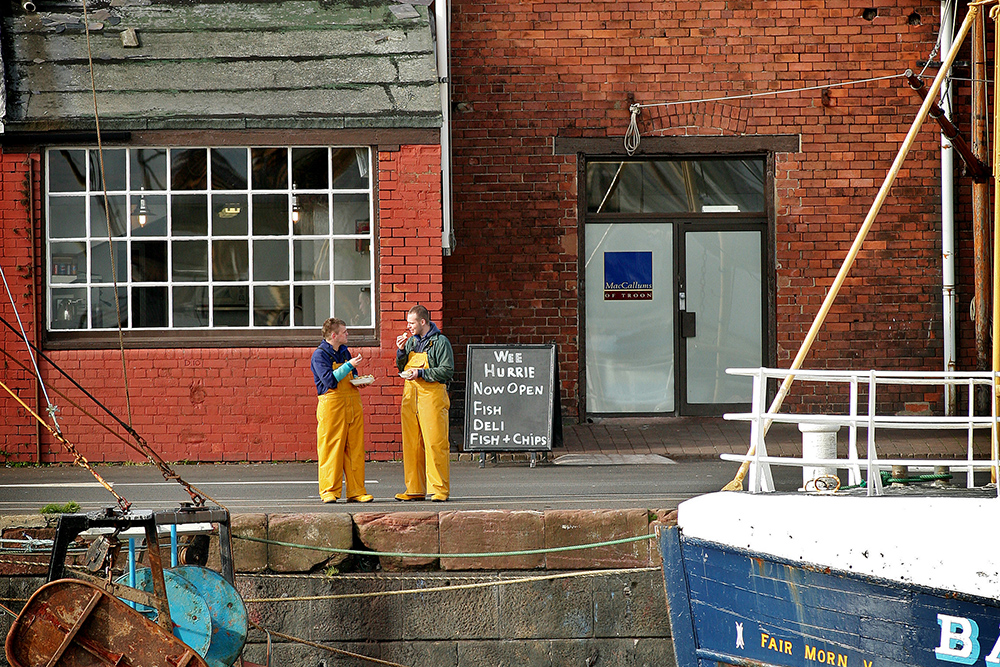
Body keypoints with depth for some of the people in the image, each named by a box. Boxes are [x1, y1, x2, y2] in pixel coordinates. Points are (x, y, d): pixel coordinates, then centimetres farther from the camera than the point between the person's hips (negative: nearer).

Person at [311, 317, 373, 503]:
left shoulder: (344, 352, 17)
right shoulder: (320, 355, -6)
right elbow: (330, 380, -18)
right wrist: (349, 365, -18)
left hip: (352, 404, 7)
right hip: (331, 405, -7)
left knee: (355, 448, 4)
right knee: (330, 449, -4)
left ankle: (356, 491, 8)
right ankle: (329, 492, 3)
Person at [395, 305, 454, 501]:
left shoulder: (440, 342, -4)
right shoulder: (411, 341, 16)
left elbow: (447, 371, -9)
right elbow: (402, 368, 22)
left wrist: (421, 373, -15)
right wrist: (401, 350, 5)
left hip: (432, 397, -6)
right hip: (410, 397, 6)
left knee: (434, 444, -8)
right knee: (411, 445, 6)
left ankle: (439, 489, -3)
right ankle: (415, 489, 11)